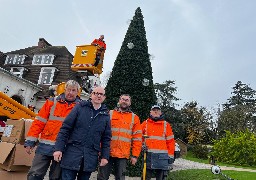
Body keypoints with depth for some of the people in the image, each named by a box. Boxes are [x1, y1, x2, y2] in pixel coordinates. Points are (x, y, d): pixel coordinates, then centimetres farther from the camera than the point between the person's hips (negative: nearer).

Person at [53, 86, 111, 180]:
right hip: (72, 152, -2)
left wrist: (105, 156, 4)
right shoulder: (80, 107, 0)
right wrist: (59, 148, -9)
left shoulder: (105, 115, 7)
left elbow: (106, 138, 10)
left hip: (91, 157, 2)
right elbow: (65, 128, -3)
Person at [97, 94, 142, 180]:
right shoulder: (110, 114, 7)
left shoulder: (134, 118, 7)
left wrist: (135, 155, 0)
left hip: (123, 155, 0)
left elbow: (137, 138, 5)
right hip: (107, 153, 0)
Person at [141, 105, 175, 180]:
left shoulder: (166, 125, 7)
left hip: (162, 156, 0)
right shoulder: (145, 123, 9)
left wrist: (170, 157, 1)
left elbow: (170, 141, 5)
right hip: (148, 155, 1)